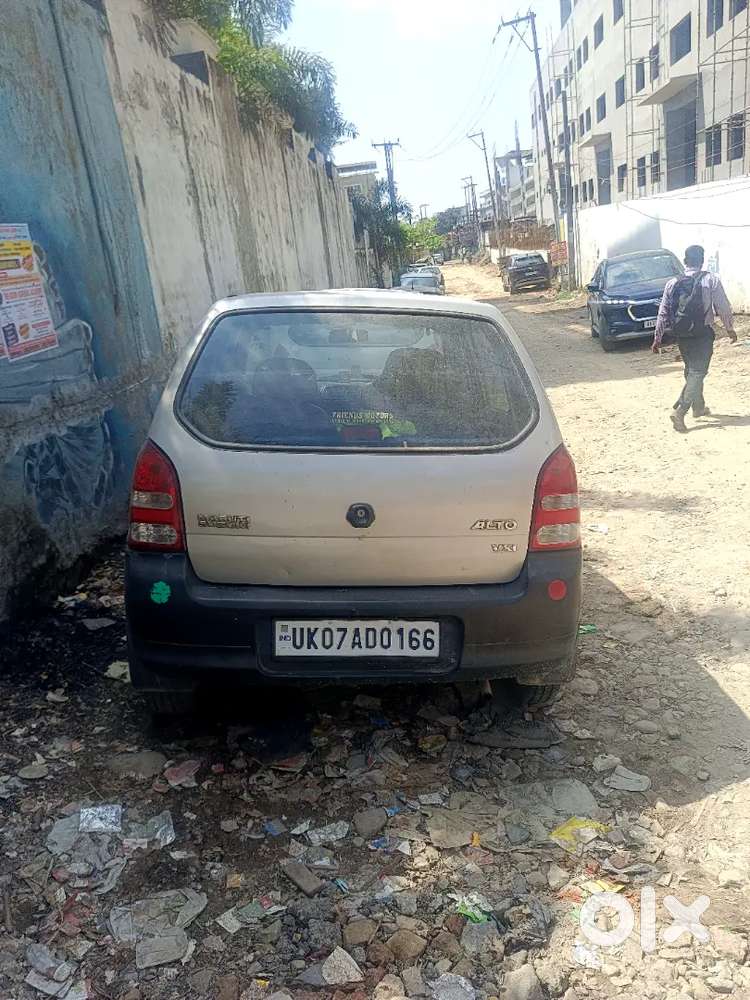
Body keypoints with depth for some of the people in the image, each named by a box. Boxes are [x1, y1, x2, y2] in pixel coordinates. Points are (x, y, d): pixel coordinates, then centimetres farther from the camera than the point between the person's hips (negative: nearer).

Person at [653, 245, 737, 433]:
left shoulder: (673, 283, 2)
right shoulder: (711, 280, -8)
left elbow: (663, 313, 2)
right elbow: (723, 307, -7)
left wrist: (658, 338, 7)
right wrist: (730, 329, 7)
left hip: (681, 335, 5)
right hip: (702, 334, -5)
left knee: (692, 371, 20)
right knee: (697, 373, -3)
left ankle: (699, 407, 33)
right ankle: (679, 411, -18)